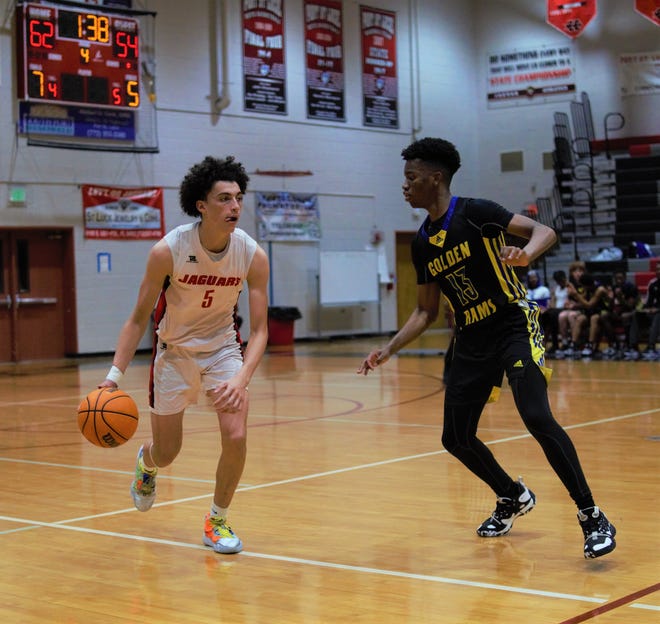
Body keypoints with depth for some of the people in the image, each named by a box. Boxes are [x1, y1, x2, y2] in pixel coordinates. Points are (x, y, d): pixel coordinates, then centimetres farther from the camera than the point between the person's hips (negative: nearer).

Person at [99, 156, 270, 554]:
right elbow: (139, 318, -14)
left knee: (236, 437, -17)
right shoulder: (168, 251, -25)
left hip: (224, 347, 1)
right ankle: (147, 462, 49)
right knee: (167, 454, 8)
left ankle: (218, 520, 8)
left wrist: (241, 379, -35)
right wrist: (115, 376, -23)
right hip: (174, 350, -1)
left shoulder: (253, 255, -20)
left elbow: (260, 329, -17)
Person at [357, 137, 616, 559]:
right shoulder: (422, 243, 8)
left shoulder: (474, 212, -11)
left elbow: (545, 231, -17)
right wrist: (388, 351, 7)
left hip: (514, 326, -7)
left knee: (537, 417, -24)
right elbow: (427, 311, 16)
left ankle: (593, 517, -13)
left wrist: (524, 255, -39)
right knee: (456, 437, 8)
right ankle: (513, 498, 32)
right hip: (472, 341, 7)